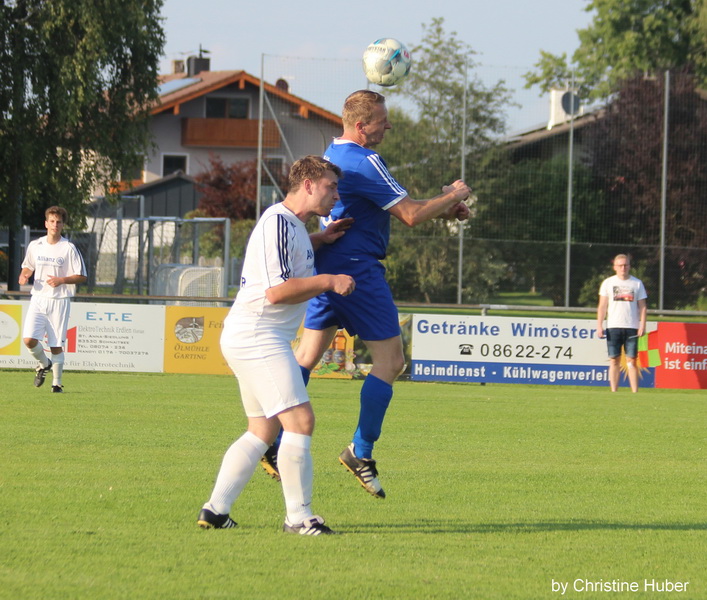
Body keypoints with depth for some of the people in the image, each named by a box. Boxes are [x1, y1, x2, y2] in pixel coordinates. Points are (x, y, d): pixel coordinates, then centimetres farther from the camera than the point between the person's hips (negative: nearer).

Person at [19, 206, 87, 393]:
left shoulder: (69, 249, -4)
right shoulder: (35, 246, 6)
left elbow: (81, 277, -2)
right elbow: (27, 267, 22)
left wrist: (62, 280, -17)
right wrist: (24, 276, -1)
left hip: (59, 301, -3)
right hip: (38, 299, 3)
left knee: (56, 345, -2)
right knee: (29, 339, -12)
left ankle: (57, 382, 13)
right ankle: (44, 364, 17)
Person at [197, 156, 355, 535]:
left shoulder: (292, 223, 16)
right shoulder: (278, 223, -15)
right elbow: (277, 290, -22)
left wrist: (320, 240, 25)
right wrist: (328, 282, -14)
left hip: (253, 339, 11)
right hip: (258, 337, -11)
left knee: (262, 430, 13)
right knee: (300, 421, -14)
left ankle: (215, 510, 12)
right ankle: (298, 516, -12)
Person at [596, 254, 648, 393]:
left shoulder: (637, 283, 9)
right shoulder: (608, 283, 9)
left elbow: (642, 306, 8)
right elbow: (602, 306, 7)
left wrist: (642, 325, -3)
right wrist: (599, 326, -1)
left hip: (632, 327, 0)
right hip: (613, 327, 0)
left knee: (631, 360, -4)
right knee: (614, 360, -1)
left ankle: (635, 392, -6)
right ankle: (614, 392, 1)